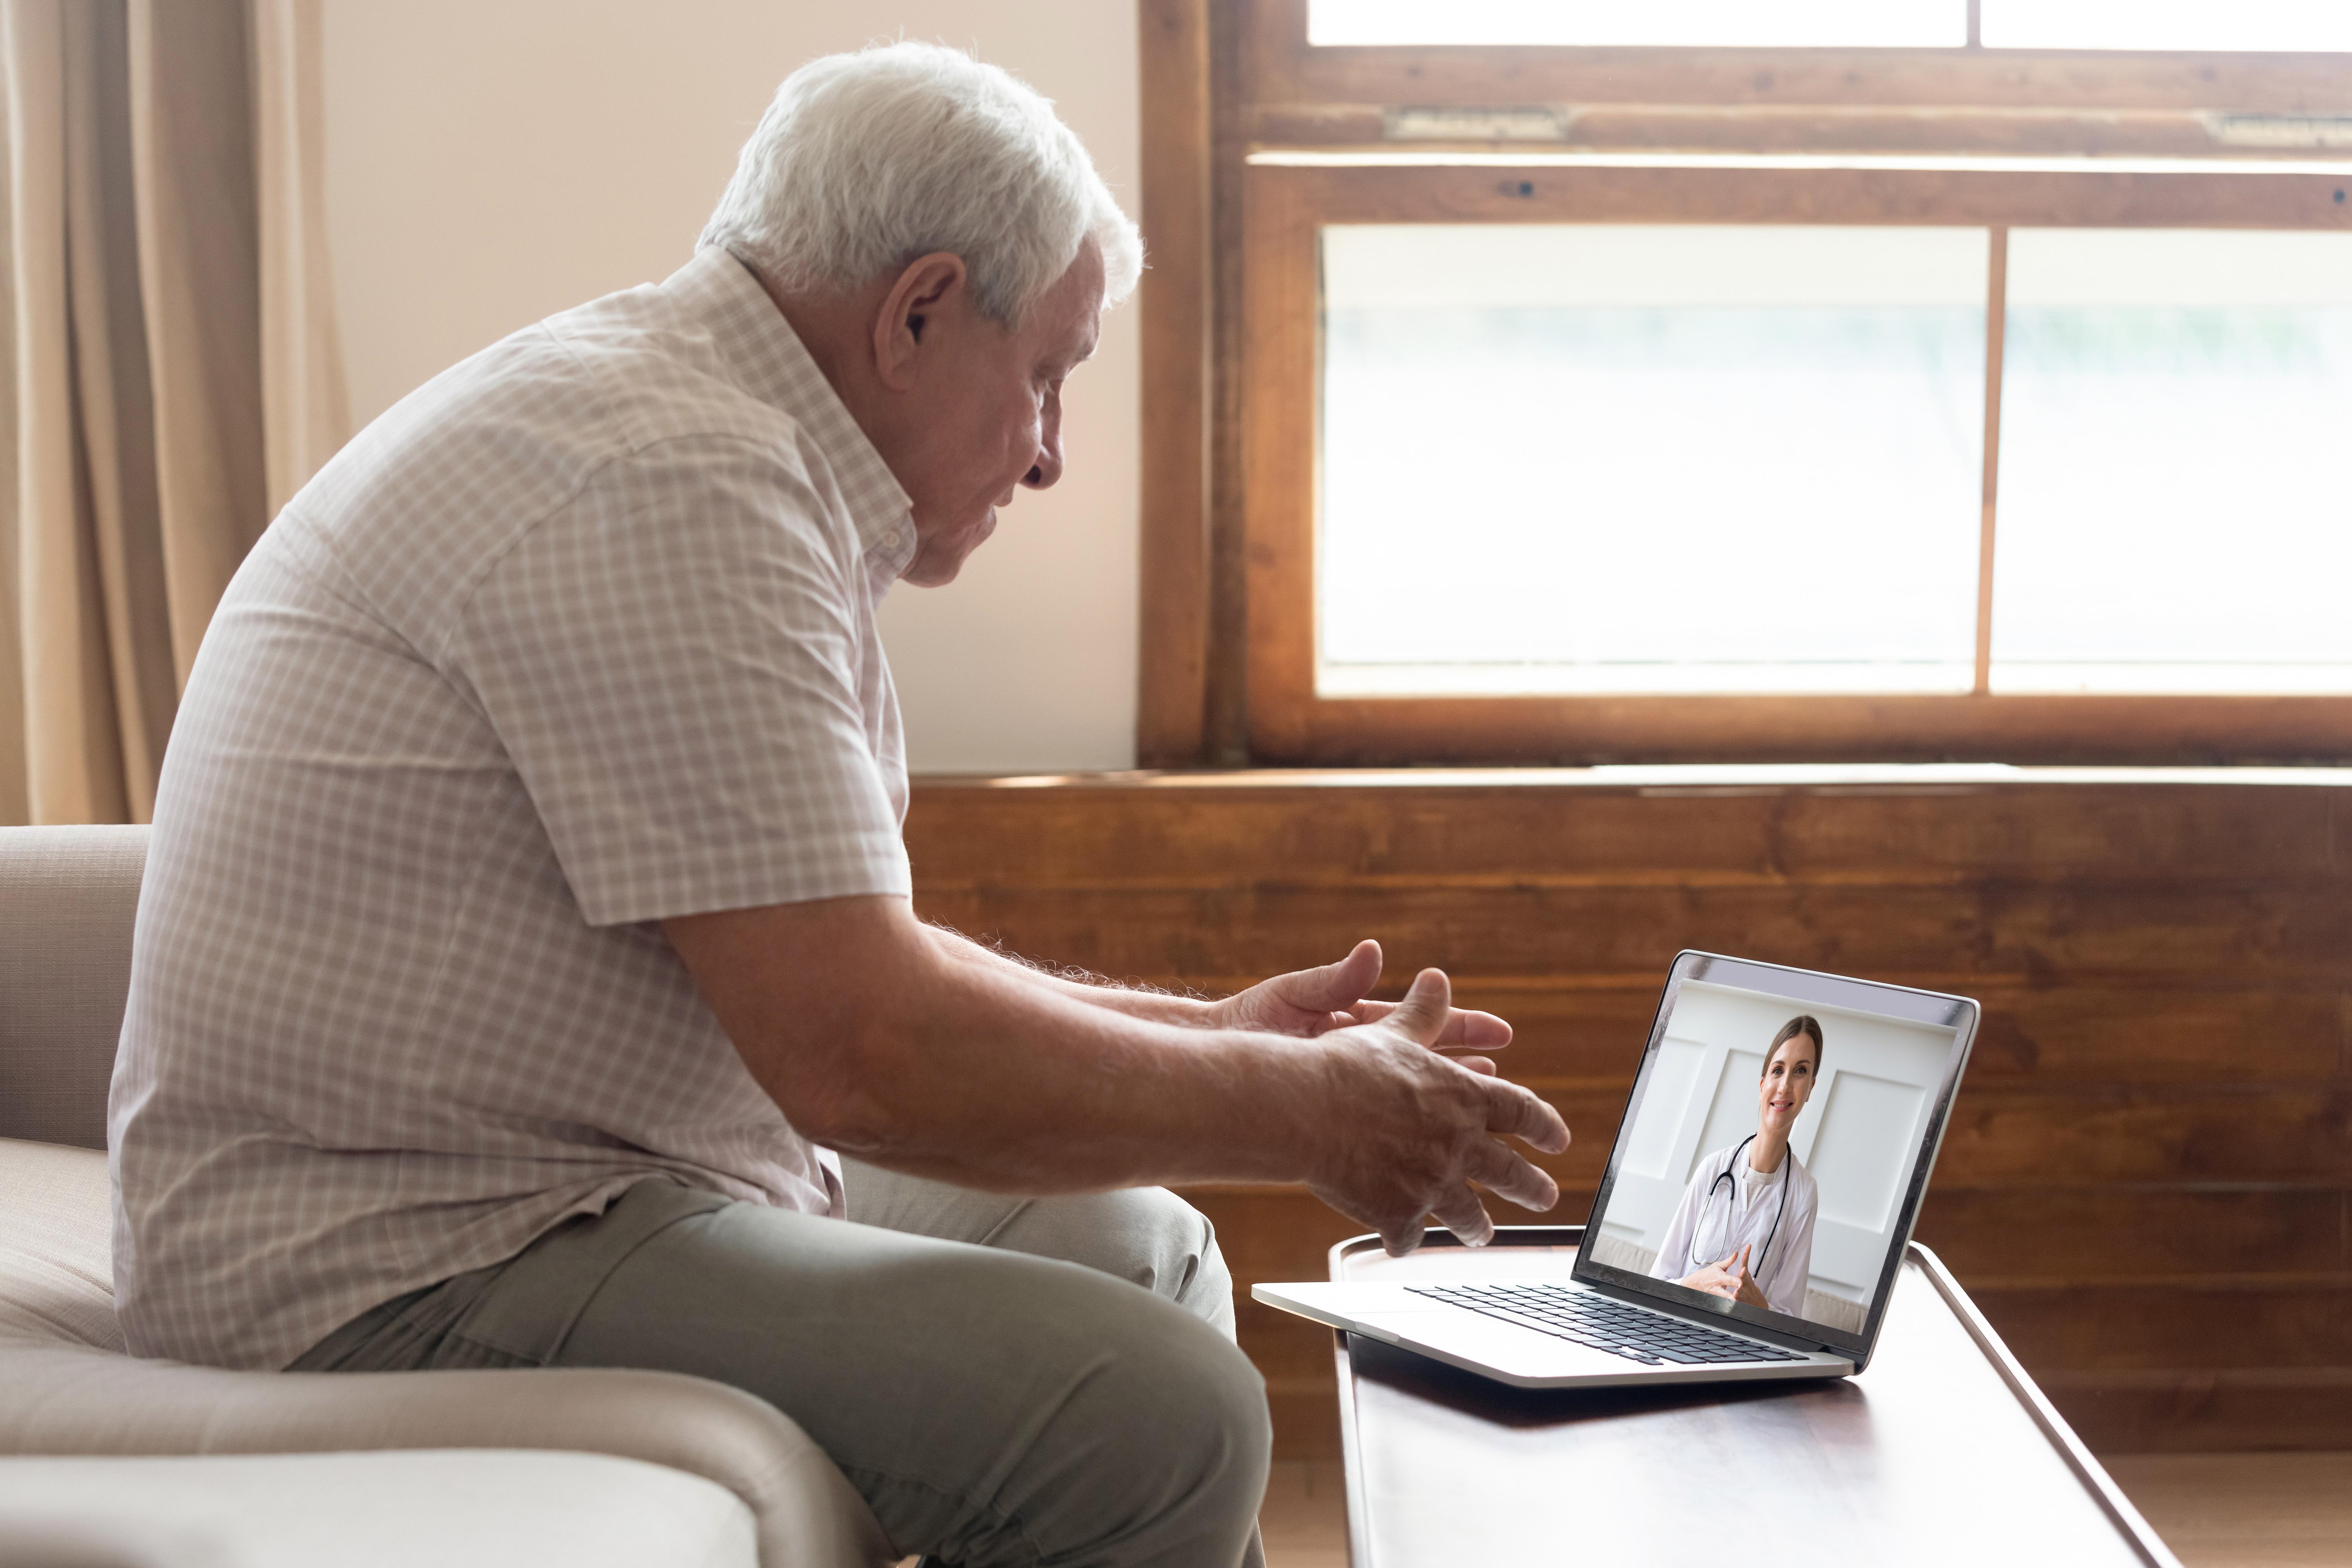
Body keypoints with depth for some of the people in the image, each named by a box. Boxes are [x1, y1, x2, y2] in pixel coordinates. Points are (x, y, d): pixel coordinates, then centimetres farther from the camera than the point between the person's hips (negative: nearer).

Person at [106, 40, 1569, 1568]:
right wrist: (1310, 1112, -12)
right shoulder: (673, 483, -19)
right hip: (416, 1268, -11)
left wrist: (1205, 1032, 14)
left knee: (1142, 1245, 17)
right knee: (1159, 1416, -22)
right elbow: (864, 1055, -24)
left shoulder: (704, 438, 15)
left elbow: (849, 952, 20)